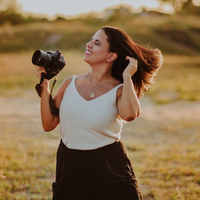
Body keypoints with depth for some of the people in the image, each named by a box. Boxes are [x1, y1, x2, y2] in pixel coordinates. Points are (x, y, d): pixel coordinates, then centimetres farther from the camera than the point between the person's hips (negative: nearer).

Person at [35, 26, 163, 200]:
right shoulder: (70, 84, 5)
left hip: (109, 170, -3)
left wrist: (127, 76, -17)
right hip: (70, 169, 3)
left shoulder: (119, 90, -4)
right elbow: (48, 124, 2)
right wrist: (45, 86, -3)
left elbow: (129, 114, -29)